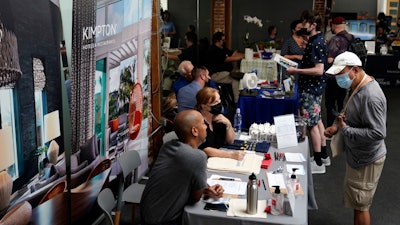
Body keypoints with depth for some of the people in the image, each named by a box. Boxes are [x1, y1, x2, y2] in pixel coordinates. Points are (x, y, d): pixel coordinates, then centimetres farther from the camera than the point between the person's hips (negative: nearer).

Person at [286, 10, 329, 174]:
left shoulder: (316, 43, -21)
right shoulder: (316, 40, 10)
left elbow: (319, 70, -28)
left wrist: (296, 71, -23)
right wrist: (298, 68, 12)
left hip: (311, 89, -11)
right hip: (313, 87, 11)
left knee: (312, 124, -4)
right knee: (317, 120, 18)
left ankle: (318, 164, 5)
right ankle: (323, 155, 31)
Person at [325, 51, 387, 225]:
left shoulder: (370, 96, -28)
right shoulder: (358, 87, 3)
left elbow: (378, 133, -29)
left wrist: (345, 129, -25)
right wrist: (337, 126, 2)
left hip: (366, 161, -9)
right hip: (357, 155, 9)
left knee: (360, 206, 6)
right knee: (357, 202, 22)